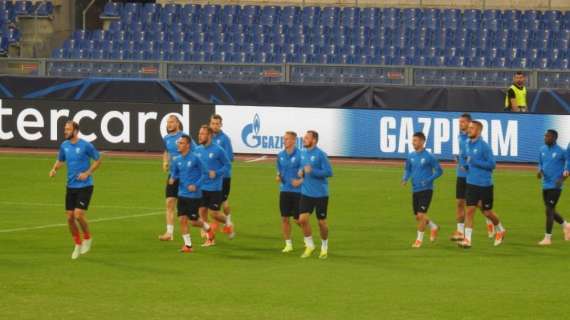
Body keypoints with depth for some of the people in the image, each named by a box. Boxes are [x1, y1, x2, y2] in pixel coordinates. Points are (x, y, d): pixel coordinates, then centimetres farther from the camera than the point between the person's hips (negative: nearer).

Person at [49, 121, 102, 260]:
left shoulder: (85, 145, -12)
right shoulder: (64, 145, 3)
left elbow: (98, 160, -3)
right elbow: (60, 160, 19)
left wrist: (87, 173, -13)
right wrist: (54, 169, -2)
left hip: (85, 186, -5)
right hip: (71, 186, 5)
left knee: (78, 215, -16)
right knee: (70, 217, 3)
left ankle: (87, 238, 12)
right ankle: (78, 244, 22)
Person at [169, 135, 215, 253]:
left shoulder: (195, 159, -13)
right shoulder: (176, 160, 2)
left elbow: (204, 173, -6)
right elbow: (174, 173, 15)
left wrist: (196, 185, -17)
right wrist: (173, 178, -9)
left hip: (194, 195, -4)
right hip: (182, 194, 4)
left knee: (194, 221, 0)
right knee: (182, 219, -3)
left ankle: (208, 228, 32)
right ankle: (187, 245, 7)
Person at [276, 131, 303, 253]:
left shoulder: (300, 155, -12)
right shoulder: (280, 155, 7)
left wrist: (300, 181, -22)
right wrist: (278, 176, 1)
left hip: (297, 191, -5)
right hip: (284, 190, 5)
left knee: (298, 219, -1)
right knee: (284, 218, 2)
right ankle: (288, 244, 12)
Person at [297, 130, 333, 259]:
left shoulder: (320, 154, -14)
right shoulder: (302, 153, 6)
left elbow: (329, 172, -17)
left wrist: (312, 171, -22)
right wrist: (300, 172, 0)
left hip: (320, 194, -5)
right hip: (306, 193, 5)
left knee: (322, 222, 5)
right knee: (302, 219, -7)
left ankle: (324, 247, 26)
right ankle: (309, 245, 11)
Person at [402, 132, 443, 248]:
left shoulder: (429, 156, -11)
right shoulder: (411, 156, 5)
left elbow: (439, 171, -5)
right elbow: (408, 169, 18)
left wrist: (428, 180, -17)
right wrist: (405, 178, -2)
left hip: (426, 190, -6)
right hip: (415, 190, 6)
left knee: (421, 215, -12)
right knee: (418, 216, 11)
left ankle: (419, 239, 2)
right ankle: (434, 227, 37)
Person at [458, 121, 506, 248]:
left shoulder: (484, 146, -15)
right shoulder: (467, 144, 5)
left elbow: (492, 164, -16)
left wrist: (475, 162, -22)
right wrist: (466, 165, 3)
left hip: (485, 184, -5)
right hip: (471, 183, 5)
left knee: (487, 212, 9)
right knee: (469, 210, -5)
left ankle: (500, 231, 35)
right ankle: (467, 239, -5)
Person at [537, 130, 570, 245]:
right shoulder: (542, 150, 7)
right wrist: (540, 171, -2)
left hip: (555, 186, -7)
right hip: (545, 185, 7)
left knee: (549, 210, -9)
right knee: (550, 211, 13)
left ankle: (548, 238, -1)